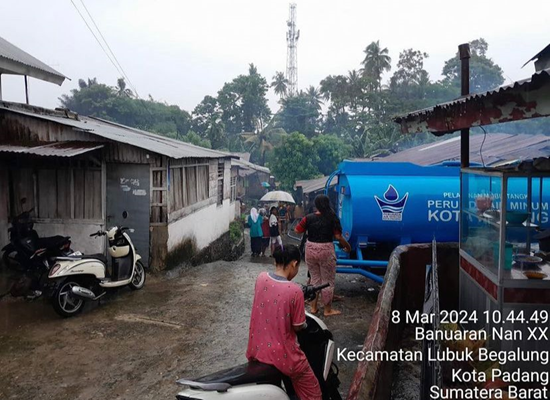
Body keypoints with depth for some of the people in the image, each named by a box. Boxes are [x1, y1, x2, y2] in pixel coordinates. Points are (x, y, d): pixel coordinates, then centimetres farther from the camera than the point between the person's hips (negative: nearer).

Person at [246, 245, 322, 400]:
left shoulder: (261, 278, -7)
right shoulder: (294, 291, -22)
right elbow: (298, 327, -11)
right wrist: (304, 324, 10)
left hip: (256, 351, 6)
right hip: (282, 355, -6)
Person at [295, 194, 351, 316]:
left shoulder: (308, 218, -3)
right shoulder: (332, 218, -9)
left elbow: (297, 230, 5)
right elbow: (338, 237, -10)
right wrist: (347, 246, 6)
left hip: (310, 250, 3)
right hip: (326, 251, -3)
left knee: (315, 279, 18)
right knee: (328, 281, 9)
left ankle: (313, 307, 25)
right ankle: (328, 310, 18)